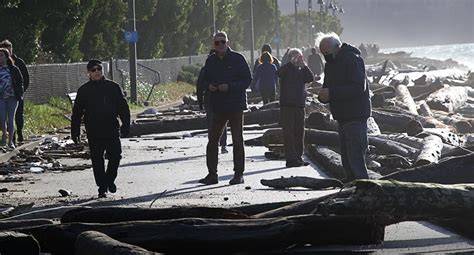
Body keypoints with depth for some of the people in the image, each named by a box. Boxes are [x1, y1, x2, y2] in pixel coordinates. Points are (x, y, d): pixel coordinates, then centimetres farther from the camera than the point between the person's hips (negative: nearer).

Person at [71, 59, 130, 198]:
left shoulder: (113, 87, 6)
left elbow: (123, 107, 8)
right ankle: (102, 187, 9)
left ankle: (110, 180, 21)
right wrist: (75, 132, 5)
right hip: (93, 132, 0)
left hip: (112, 130, 0)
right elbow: (77, 113, 9)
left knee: (115, 156, -3)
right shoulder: (83, 91, 5)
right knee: (97, 160, 0)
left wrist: (126, 126, 2)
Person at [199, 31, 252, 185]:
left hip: (236, 105, -4)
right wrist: (209, 86, -6)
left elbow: (247, 80, -7)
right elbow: (205, 80, 17)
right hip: (217, 107, 4)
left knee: (237, 140, 2)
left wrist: (230, 87, -19)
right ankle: (212, 173, 9)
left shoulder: (237, 59, -6)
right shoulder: (211, 61, 7)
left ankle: (239, 174, 8)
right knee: (212, 139, 3)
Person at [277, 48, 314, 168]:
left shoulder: (302, 71, 14)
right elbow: (279, 73, -21)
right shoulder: (287, 69, 1)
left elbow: (311, 78, -3)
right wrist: (292, 63, -25)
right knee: (288, 132, -7)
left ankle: (298, 157, 15)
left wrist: (304, 66, -12)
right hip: (287, 105, -6)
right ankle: (291, 159, -9)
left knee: (299, 132, 9)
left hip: (300, 105, 6)